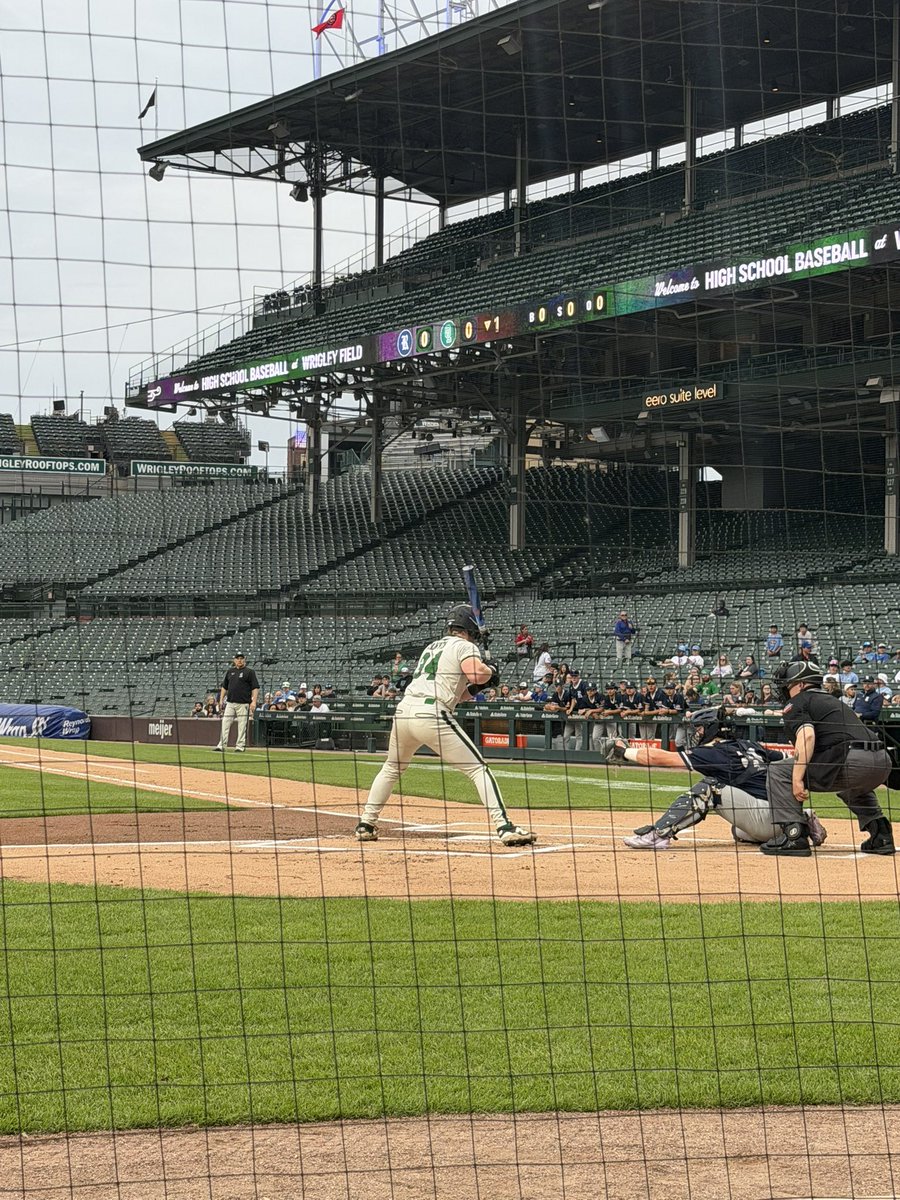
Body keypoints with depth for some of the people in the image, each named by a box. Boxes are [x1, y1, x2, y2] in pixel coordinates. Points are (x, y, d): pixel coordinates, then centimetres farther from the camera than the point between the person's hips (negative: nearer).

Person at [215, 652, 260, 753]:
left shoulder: (249, 672, 0)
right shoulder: (230, 671, 15)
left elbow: (255, 687, -5)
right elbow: (224, 686, 21)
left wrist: (254, 701, -15)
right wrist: (221, 699, 13)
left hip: (243, 704, -5)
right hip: (230, 703, 5)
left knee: (242, 726, -3)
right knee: (225, 724, -1)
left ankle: (240, 746, 3)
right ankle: (222, 745, 2)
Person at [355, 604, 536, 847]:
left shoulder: (431, 647, 29)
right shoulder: (464, 646, 8)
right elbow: (475, 673, -13)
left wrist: (476, 687, 25)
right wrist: (491, 671, 7)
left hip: (404, 710, 7)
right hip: (431, 716, -7)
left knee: (392, 768, 30)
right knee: (478, 768, -3)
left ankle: (366, 824, 29)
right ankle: (504, 828, -14)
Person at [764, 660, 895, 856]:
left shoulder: (796, 703, 10)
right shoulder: (834, 700, 34)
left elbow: (807, 735, -10)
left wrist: (797, 778, -16)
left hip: (851, 762, -8)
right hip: (883, 763, 8)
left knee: (779, 771, 2)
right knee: (852, 786, 43)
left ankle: (793, 835, -7)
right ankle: (881, 834, 27)